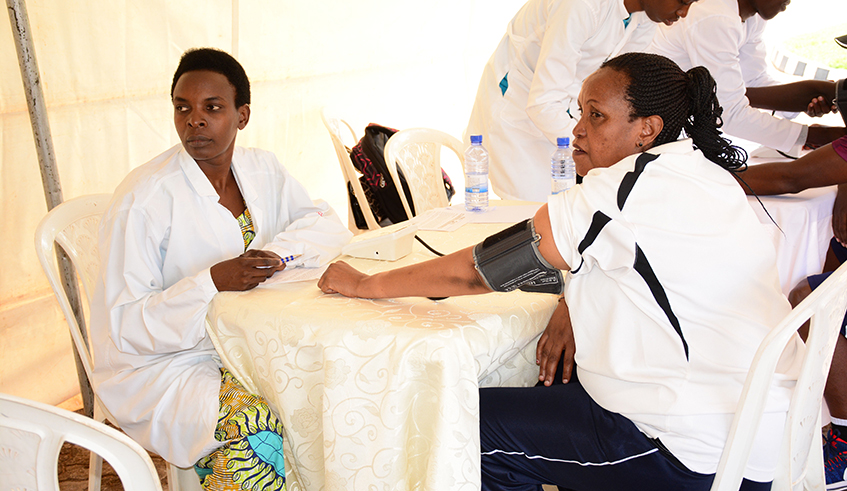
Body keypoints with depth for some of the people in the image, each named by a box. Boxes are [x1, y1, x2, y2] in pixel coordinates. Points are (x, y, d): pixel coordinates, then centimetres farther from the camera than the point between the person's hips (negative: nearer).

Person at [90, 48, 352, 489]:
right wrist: (213, 282, -31)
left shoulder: (261, 169, 2)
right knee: (254, 426, -31)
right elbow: (124, 324, -18)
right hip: (159, 366, -6)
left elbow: (327, 223, 3)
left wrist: (277, 252, -17)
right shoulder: (143, 199, -18)